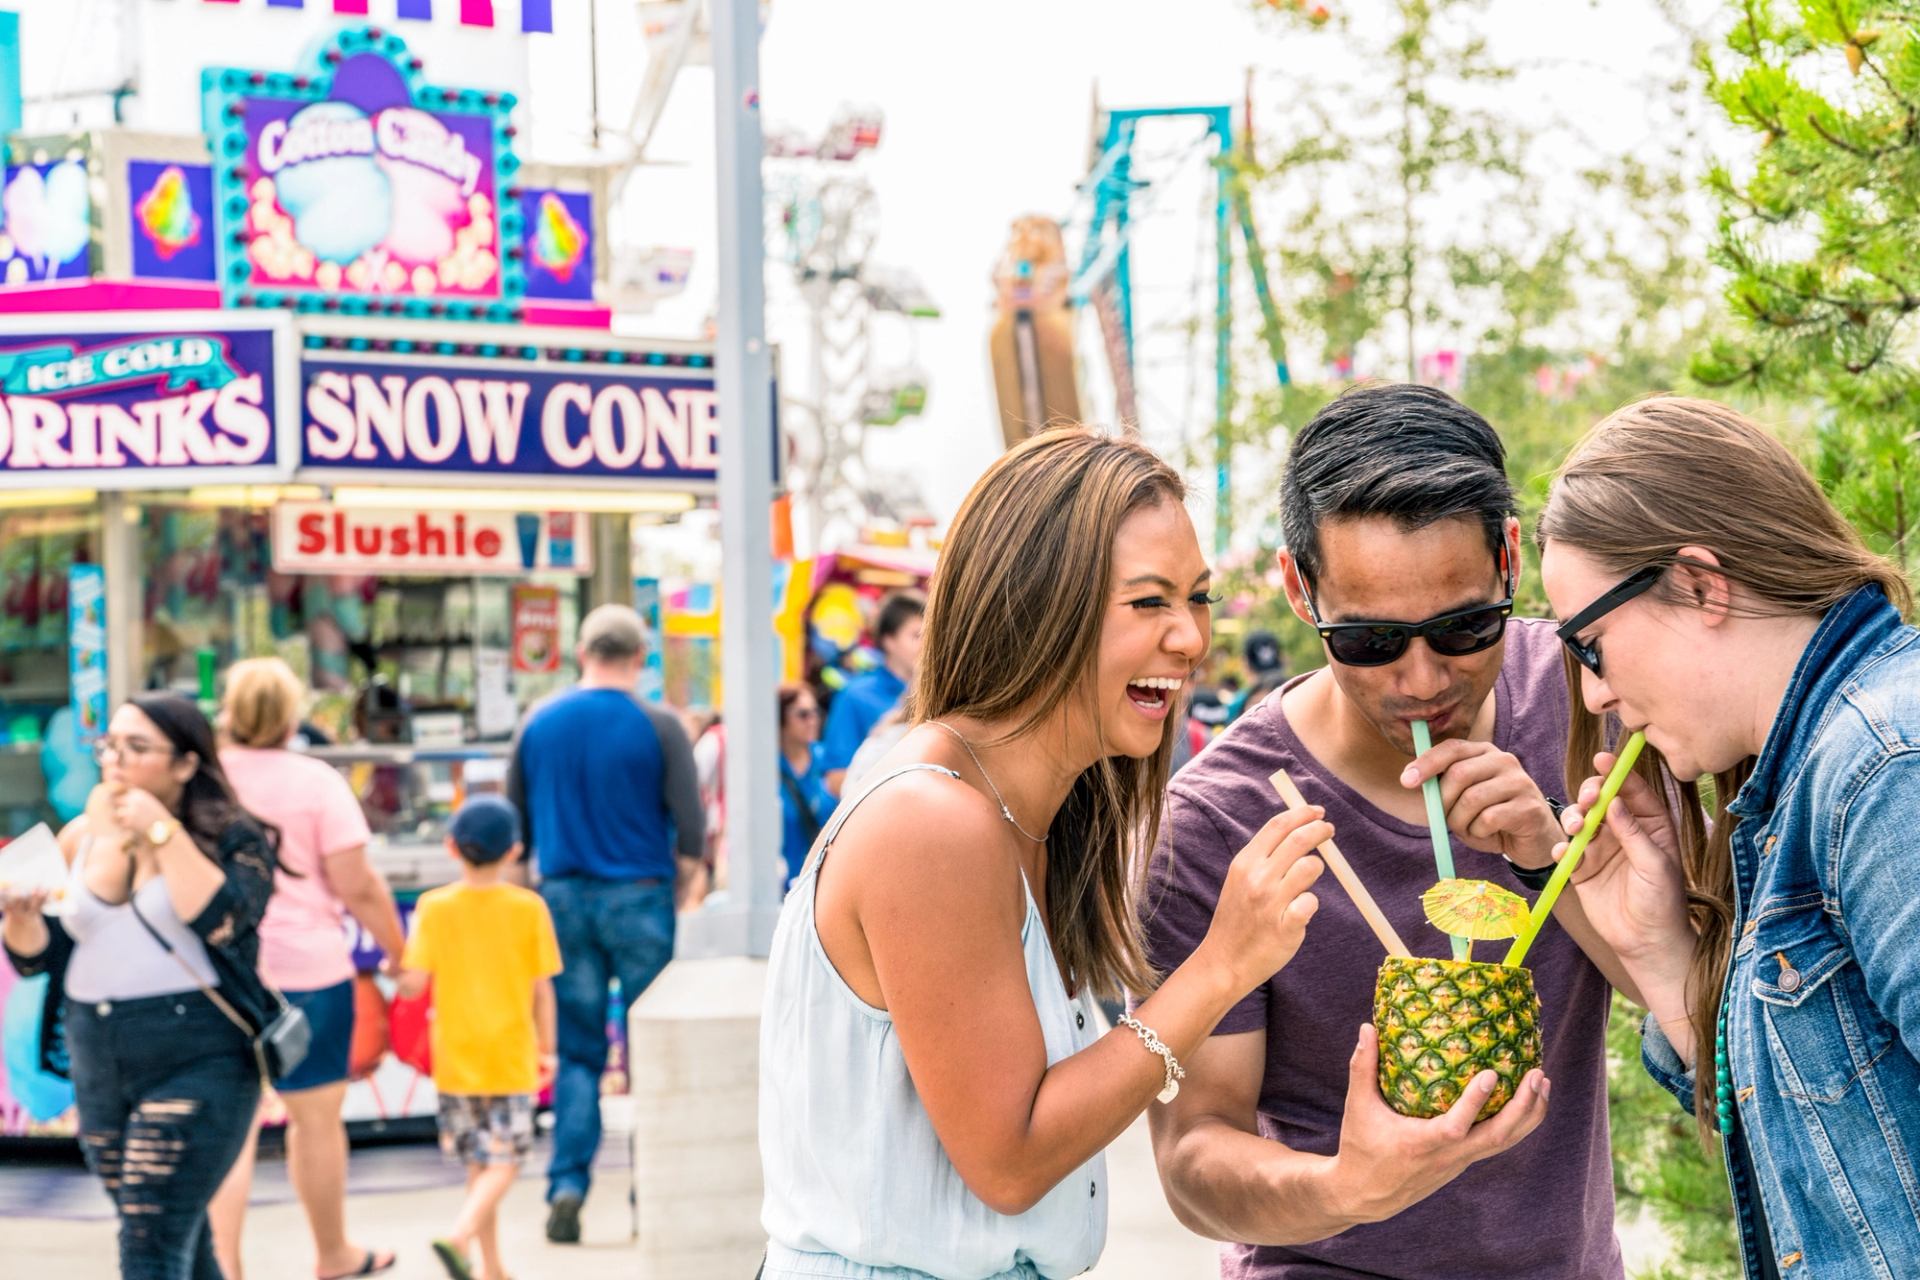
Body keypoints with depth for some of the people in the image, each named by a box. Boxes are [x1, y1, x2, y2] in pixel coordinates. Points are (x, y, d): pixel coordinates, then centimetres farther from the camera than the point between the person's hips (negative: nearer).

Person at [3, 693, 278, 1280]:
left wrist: (163, 832, -18)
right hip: (98, 1067, 6)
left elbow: (220, 918, -23)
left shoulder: (232, 837, -5)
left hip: (197, 1062, -5)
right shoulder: (79, 839, 8)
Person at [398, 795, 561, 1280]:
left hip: (455, 1058, 2)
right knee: (504, 1164, 3)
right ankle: (459, 1236, -20)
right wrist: (547, 1048, 8)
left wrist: (394, 968, 11)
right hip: (511, 1057, -2)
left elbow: (413, 984, -11)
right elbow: (542, 989, -4)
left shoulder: (433, 908, -6)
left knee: (480, 1164, 14)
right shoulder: (529, 908, -6)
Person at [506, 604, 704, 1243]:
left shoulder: (538, 722, 4)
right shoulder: (658, 725, -7)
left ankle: (567, 1183, -3)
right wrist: (686, 868, 13)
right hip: (639, 897, -3)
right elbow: (690, 820, -6)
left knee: (577, 1051, 8)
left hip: (563, 897, 3)